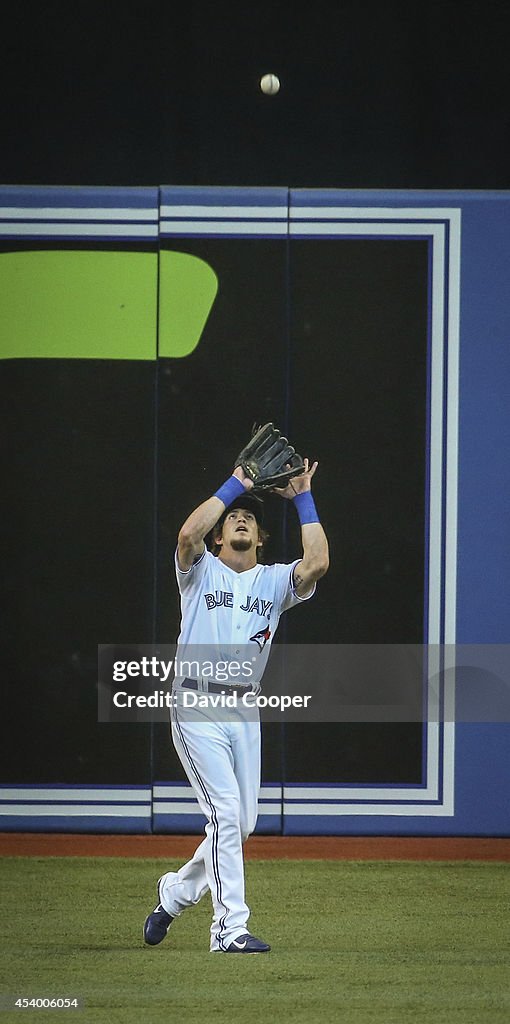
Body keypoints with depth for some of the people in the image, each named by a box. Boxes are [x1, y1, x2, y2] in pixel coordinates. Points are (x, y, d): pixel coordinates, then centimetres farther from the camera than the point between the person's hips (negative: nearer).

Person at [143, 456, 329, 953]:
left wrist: (303, 500, -2)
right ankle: (230, 927, -12)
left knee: (243, 821, 8)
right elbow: (189, 533, -19)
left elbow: (317, 563, -9)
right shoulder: (200, 570, 5)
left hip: (244, 713, 5)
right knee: (226, 812, -13)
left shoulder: (275, 580, 12)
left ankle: (175, 892, 31)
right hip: (196, 706, -5)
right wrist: (235, 485, -9)